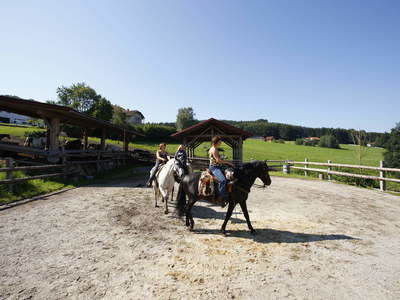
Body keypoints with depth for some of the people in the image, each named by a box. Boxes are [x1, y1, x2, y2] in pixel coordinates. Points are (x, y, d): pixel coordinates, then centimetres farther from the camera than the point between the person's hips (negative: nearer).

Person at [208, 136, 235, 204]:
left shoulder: (216, 149, 17)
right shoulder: (213, 149, -13)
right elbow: (218, 160, -19)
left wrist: (227, 163, 11)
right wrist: (228, 162, -13)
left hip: (218, 167, 11)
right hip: (214, 167, -11)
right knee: (222, 180, -29)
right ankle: (221, 198, -25)